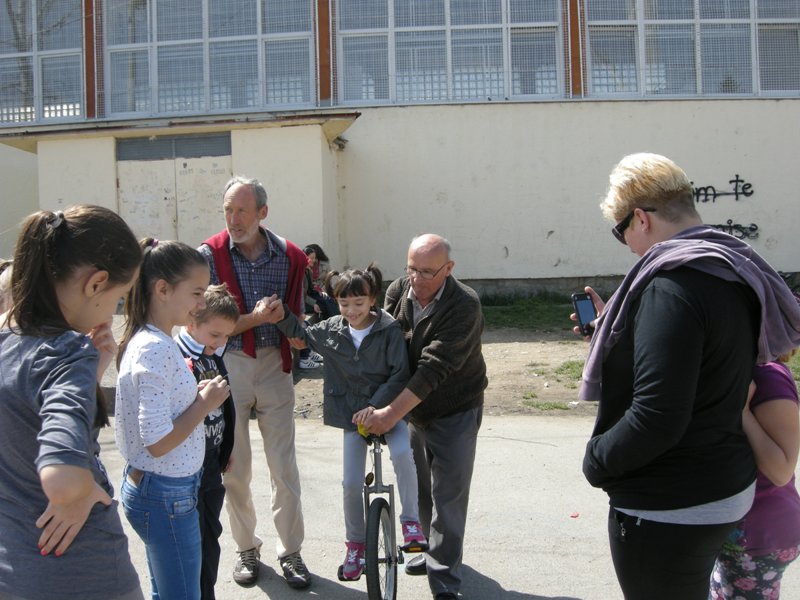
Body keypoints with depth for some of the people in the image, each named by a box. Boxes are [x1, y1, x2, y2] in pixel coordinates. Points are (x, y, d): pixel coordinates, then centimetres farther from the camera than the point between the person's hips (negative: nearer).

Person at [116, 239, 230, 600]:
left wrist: (197, 397, 2)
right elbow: (158, 442, -26)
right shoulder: (155, 350, -24)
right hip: (167, 495, -9)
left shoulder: (150, 341, 5)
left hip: (152, 489, 9)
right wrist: (205, 404, -15)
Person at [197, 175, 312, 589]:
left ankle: (290, 551, 22)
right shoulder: (210, 255, -7)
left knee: (284, 466, 6)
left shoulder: (288, 256, -1)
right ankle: (246, 549, 29)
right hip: (227, 365, -1)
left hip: (273, 365, 1)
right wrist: (254, 319, -21)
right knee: (234, 468, 10)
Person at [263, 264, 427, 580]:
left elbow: (400, 374, -15)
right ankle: (355, 542, 25)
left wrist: (376, 405, -23)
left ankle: (411, 520, -9)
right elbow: (300, 334, 16)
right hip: (352, 414, 3)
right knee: (352, 483, 1)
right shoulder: (330, 331, -3)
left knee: (403, 454, -31)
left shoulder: (389, 330, -13)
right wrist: (282, 316, -2)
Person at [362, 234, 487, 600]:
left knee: (448, 496, -2)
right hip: (412, 409, 6)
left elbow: (436, 366, -31)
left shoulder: (464, 306, -25)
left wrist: (392, 412, -35)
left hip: (454, 414, -5)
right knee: (420, 487, 18)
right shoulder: (398, 291, -7)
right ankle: (434, 551, 40)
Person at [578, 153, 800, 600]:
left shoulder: (672, 284, -25)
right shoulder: (732, 272, 6)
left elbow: (656, 418, -30)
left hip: (670, 509, -9)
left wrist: (597, 459, -13)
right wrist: (612, 329, 14)